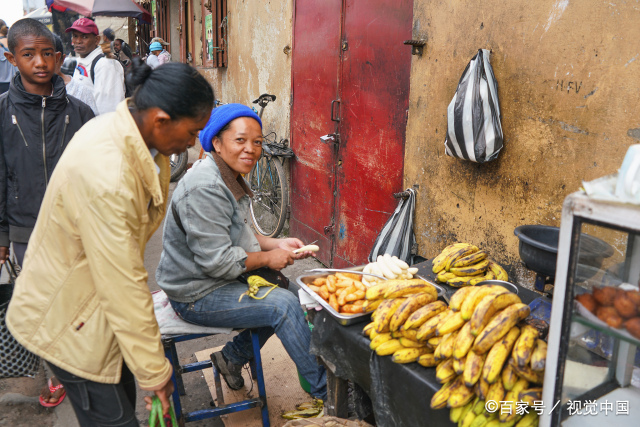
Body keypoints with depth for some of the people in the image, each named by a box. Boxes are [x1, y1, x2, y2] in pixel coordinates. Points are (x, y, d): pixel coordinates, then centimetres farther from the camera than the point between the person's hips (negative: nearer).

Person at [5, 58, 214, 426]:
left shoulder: (129, 132, -6)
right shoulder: (104, 175, -36)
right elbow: (123, 287, -30)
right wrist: (155, 371, -20)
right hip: (67, 319, -8)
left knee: (124, 396, 20)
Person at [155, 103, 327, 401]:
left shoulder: (229, 178, 7)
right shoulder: (205, 189, -27)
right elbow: (217, 261, -27)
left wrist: (276, 243, 3)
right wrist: (268, 258, -15)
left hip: (214, 279, 10)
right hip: (196, 296, -10)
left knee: (282, 289, 11)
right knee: (284, 305, -15)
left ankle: (232, 357, 23)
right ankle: (326, 391, 0)